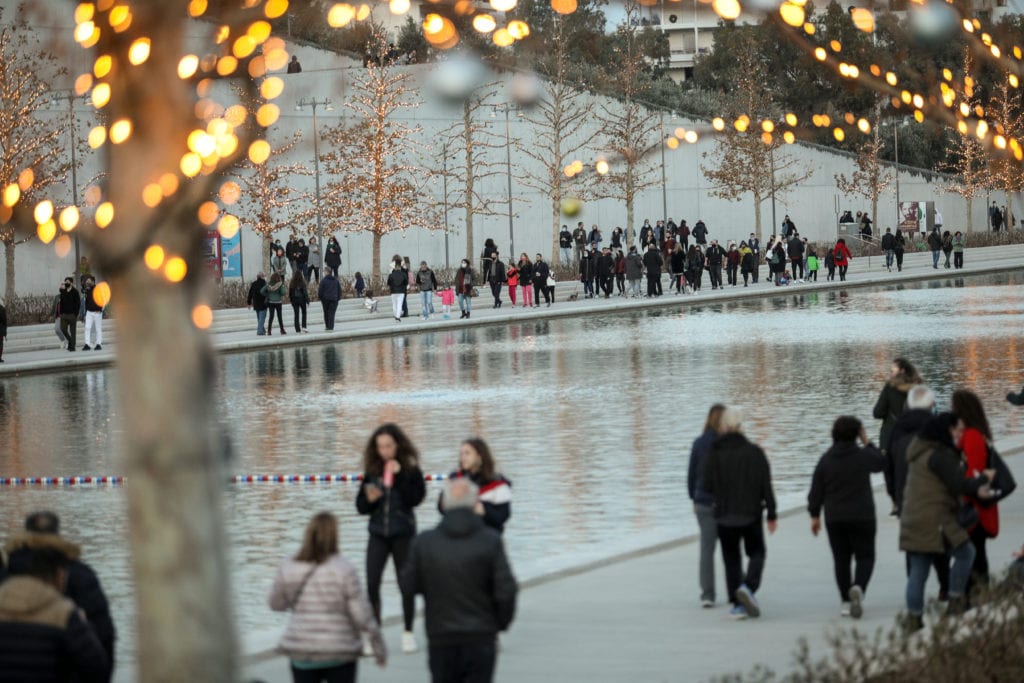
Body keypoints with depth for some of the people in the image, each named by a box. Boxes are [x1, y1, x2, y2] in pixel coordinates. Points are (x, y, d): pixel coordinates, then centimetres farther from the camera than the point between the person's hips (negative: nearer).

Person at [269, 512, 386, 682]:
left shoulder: (288, 568, -8)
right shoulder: (344, 570, -16)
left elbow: (276, 604, 7)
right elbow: (362, 615, -12)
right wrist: (379, 646, 0)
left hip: (302, 651, 2)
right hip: (340, 652, -2)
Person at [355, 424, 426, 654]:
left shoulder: (411, 469, -4)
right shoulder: (372, 471, 2)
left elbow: (416, 498, -17)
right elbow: (361, 506, 3)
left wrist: (399, 476, -21)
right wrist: (369, 499, -18)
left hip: (403, 534, -2)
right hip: (377, 534, 2)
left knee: (406, 583, 7)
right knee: (372, 584, -6)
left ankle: (408, 633, 19)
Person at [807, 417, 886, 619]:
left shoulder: (825, 460, 0)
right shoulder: (863, 456, -8)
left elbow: (816, 490, 2)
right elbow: (881, 463, 13)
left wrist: (815, 515, 10)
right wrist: (867, 443, 16)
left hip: (834, 519, 2)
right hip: (862, 517, -2)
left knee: (841, 559, 10)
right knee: (865, 557, 4)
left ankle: (846, 602, 9)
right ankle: (858, 587, -25)